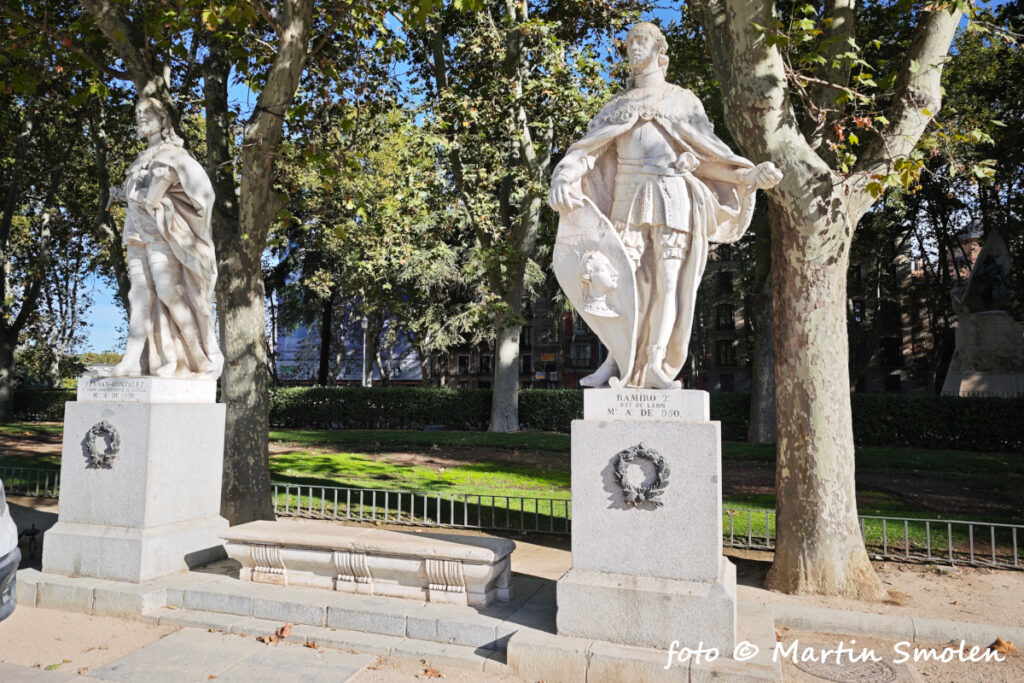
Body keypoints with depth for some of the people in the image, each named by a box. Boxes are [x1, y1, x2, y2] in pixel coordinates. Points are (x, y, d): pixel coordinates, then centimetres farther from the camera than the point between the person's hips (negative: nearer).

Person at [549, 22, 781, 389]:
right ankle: (616, 362, -6)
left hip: (672, 199, 0)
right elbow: (588, 148, 4)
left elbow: (709, 155, 13)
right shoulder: (617, 106, 19)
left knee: (669, 281, -8)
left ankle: (656, 365, -7)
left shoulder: (683, 101, 17)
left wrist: (750, 175, 0)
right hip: (630, 198, 1)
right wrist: (564, 178, -16)